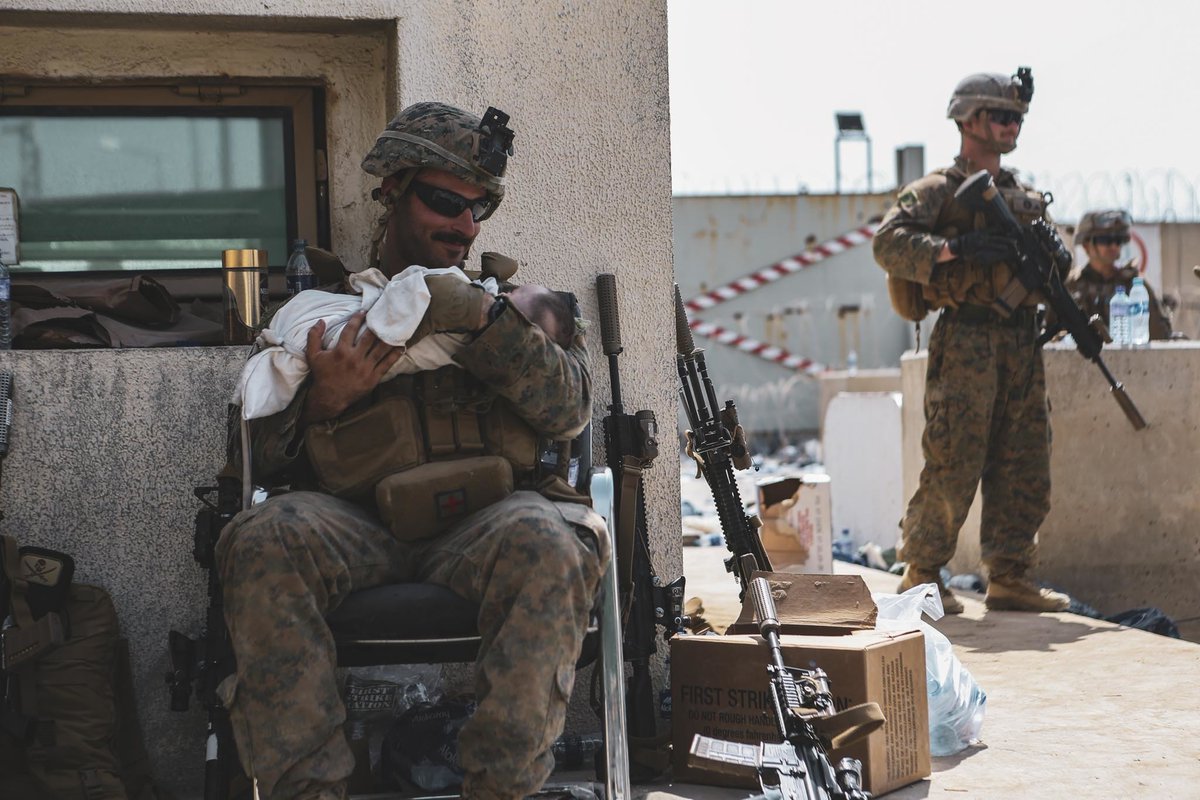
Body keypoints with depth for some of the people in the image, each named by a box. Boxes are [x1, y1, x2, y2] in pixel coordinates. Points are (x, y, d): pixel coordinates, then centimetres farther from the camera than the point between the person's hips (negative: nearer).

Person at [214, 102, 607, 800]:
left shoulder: (515, 301, 24)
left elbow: (570, 409, 5)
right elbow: (250, 459, 15)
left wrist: (485, 320, -7)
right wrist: (323, 401, -5)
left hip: (484, 526, 0)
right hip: (355, 527, 0)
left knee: (548, 542, -36)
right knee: (263, 539, -32)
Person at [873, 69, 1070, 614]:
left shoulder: (1025, 196, 20)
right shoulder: (938, 190, -1)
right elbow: (888, 243, -14)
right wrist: (954, 248, -24)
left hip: (1023, 345, 7)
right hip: (967, 345, -7)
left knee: (1024, 467, 7)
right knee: (953, 465, -6)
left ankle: (1009, 578, 14)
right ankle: (922, 576, 5)